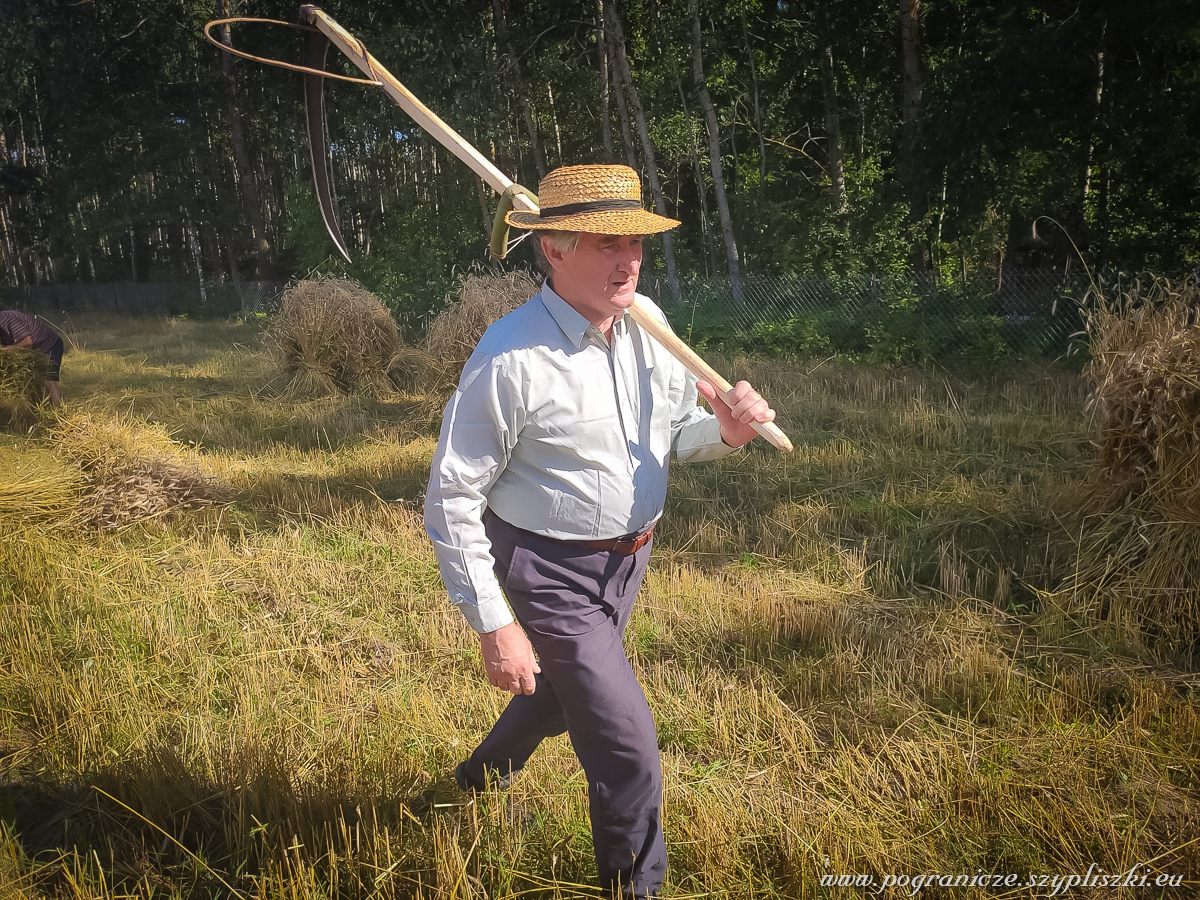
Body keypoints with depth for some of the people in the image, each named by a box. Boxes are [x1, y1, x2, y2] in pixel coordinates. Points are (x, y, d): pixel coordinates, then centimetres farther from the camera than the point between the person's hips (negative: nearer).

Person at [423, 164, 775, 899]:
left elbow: (677, 433, 8)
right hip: (553, 574, -7)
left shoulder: (647, 324, -5)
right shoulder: (511, 359, -25)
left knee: (566, 688, 29)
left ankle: (480, 782, 60)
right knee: (629, 751, -4)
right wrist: (494, 624, -19)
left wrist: (725, 432, -15)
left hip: (627, 559, 7)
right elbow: (452, 501, -19)